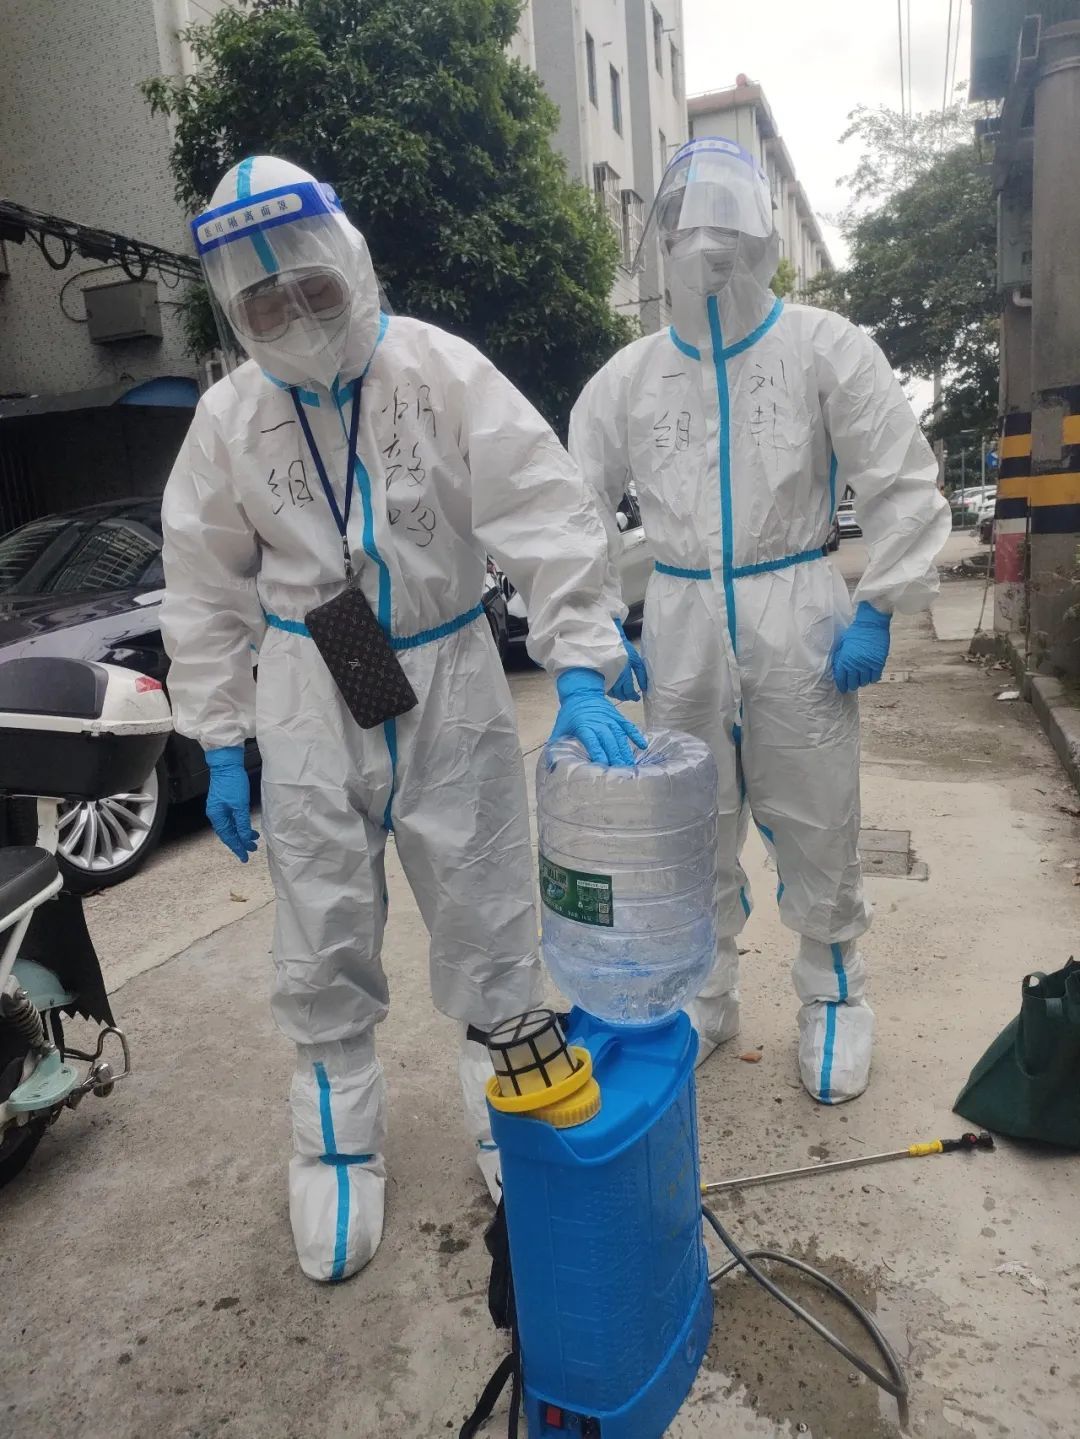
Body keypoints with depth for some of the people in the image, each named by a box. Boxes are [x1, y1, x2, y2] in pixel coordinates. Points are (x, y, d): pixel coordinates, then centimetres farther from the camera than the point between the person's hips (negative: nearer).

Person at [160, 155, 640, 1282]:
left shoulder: (444, 374, -8)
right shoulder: (229, 417, 1)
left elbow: (546, 519, -15)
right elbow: (209, 594, 5)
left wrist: (578, 669, -26)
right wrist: (220, 744, 2)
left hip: (450, 685, -1)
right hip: (311, 706, 2)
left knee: (487, 921, 9)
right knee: (323, 945, 10)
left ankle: (506, 1117, 34)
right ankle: (338, 1150, 32)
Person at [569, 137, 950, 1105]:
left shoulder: (824, 348, 0)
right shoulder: (628, 377, 7)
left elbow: (903, 485, -2)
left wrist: (877, 610, -8)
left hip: (799, 616, -2)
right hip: (681, 623, 3)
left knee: (817, 823, 5)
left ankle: (834, 996, 28)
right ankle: (704, 998, 30)